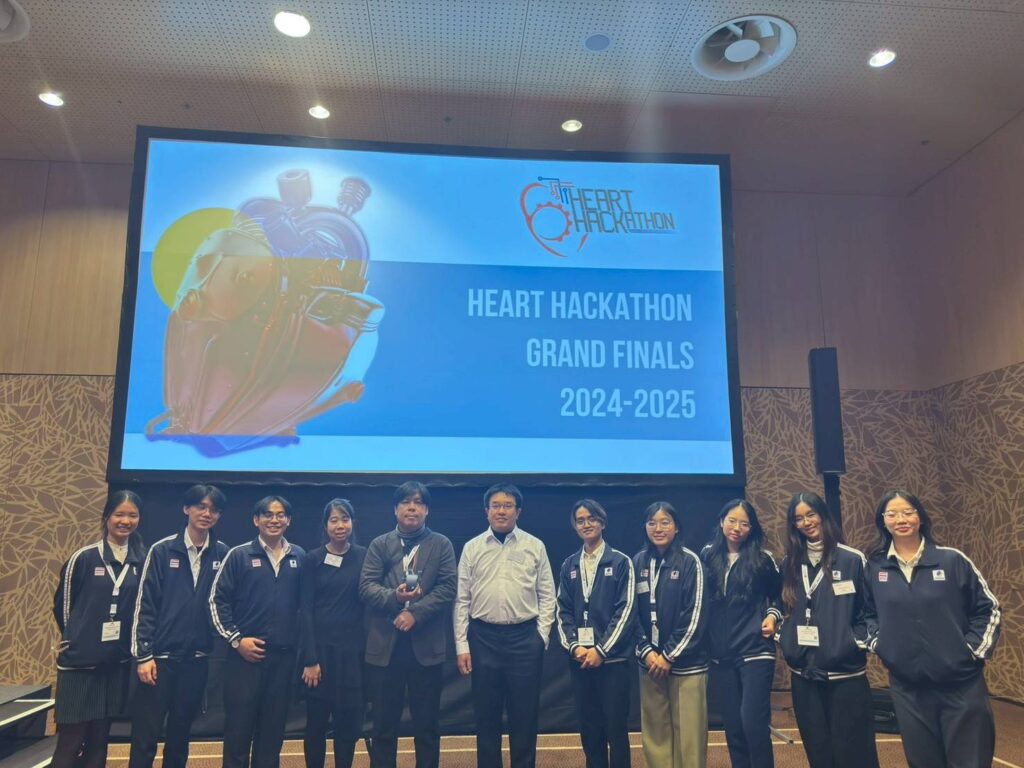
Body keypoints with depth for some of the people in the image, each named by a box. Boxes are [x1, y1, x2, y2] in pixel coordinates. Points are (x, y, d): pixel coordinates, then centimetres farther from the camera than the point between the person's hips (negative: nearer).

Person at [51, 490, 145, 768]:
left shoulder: (142, 561, 2)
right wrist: (76, 639, 11)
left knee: (98, 741, 11)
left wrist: (135, 647, 7)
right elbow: (62, 602, 5)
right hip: (79, 660, -3)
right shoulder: (84, 558, -5)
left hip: (117, 663, 3)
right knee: (70, 742, 0)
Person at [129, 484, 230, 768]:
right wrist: (143, 655, -8)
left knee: (180, 735, 14)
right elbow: (145, 604, -5)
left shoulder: (222, 554, 2)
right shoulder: (163, 550, -4)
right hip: (159, 657, -2)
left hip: (197, 660, 2)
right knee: (145, 737, 2)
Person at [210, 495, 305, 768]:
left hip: (284, 656, 2)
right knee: (238, 728, 5)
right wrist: (236, 639, -8)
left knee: (273, 728, 11)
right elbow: (217, 599, -2)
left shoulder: (299, 557, 5)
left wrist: (303, 645, 7)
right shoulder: (239, 555, -2)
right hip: (245, 655, -2)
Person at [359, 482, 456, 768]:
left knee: (427, 723, 9)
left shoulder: (441, 545, 5)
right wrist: (393, 597, -20)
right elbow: (366, 586, -2)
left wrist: (416, 612, -16)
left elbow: (447, 588, -5)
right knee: (384, 723, 11)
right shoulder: (379, 545, 8)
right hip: (385, 644, 1)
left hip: (426, 644, -1)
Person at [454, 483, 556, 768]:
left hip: (525, 637, -1)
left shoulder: (535, 546, 2)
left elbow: (547, 595, 4)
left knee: (524, 715, 7)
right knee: (486, 714, 11)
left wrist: (541, 636, -4)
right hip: (483, 637, 1)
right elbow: (462, 600, 3)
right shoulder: (472, 548, 3)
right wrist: (462, 646, 0)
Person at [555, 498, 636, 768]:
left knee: (616, 726, 3)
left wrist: (601, 650, -12)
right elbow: (563, 611, 8)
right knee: (588, 726, 10)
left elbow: (626, 611, -7)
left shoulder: (621, 562, -3)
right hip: (579, 659, 3)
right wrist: (574, 646, -7)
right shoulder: (569, 566, 8)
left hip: (612, 658, -3)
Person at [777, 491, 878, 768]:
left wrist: (858, 644, -9)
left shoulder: (852, 559, -4)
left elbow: (869, 610, -1)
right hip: (804, 674, 4)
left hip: (845, 672, -4)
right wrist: (786, 641, 6)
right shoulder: (790, 564, 9)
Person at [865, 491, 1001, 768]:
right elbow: (868, 613, 16)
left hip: (961, 683, -2)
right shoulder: (875, 568, 2)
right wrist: (879, 644, 3)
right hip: (907, 688, 2)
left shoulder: (952, 560, -4)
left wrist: (975, 649, -4)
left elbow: (988, 607, 3)